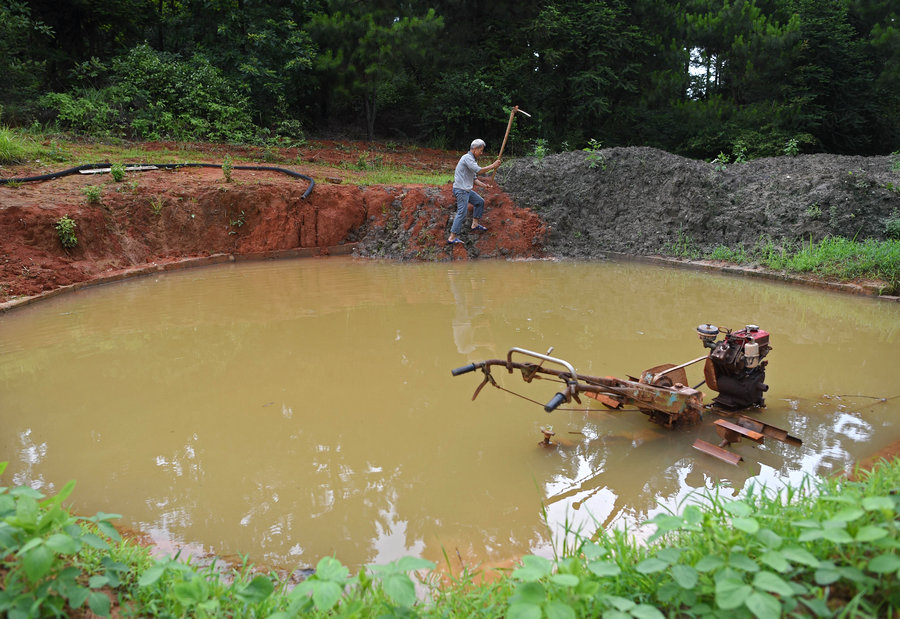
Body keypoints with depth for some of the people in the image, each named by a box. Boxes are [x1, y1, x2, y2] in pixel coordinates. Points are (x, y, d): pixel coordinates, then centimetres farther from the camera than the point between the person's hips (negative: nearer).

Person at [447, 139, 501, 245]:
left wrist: (484, 185, 7)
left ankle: (475, 224, 28)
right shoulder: (467, 157, -13)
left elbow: (474, 179, 20)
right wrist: (492, 166, -14)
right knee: (462, 212, -14)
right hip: (460, 190, -10)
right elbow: (479, 171, -24)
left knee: (480, 202, 21)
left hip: (467, 189, 10)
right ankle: (452, 238, -16)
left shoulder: (471, 159, 19)